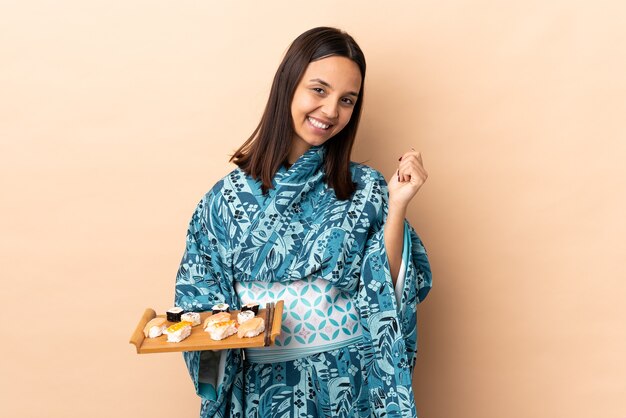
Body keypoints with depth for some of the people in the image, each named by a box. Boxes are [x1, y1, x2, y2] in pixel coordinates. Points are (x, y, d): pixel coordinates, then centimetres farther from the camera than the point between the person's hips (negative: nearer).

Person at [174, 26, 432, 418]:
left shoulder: (366, 189, -4)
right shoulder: (229, 196, -4)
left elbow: (387, 294, -9)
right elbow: (203, 300, 2)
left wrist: (397, 206, -17)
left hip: (352, 385, 0)